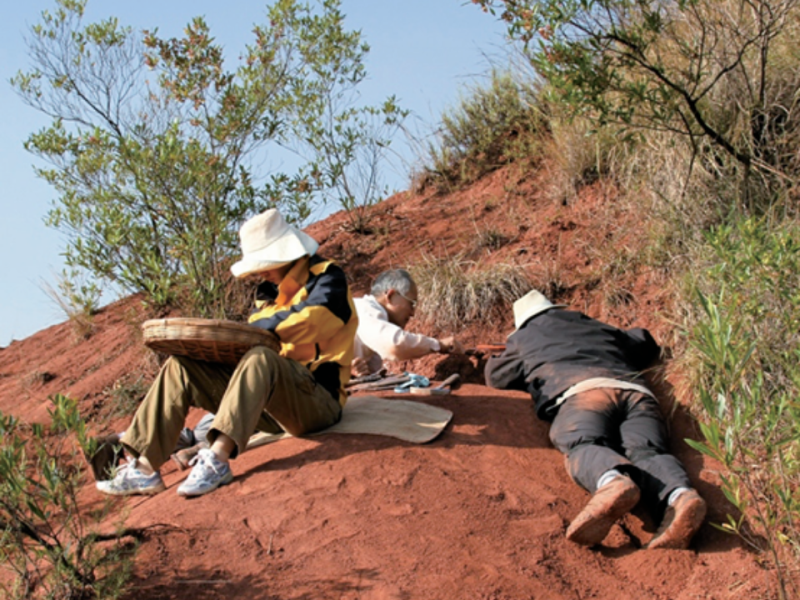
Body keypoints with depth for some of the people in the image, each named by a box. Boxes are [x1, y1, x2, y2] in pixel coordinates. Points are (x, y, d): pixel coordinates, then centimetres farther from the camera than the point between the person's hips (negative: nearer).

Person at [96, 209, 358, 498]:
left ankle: (217, 459, -45)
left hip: (317, 402, -7)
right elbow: (247, 343, 12)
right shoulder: (268, 291, 17)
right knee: (181, 366, -4)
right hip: (272, 410, 7)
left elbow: (301, 320, -23)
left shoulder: (328, 278, -4)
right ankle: (144, 466, -15)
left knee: (259, 358, -37)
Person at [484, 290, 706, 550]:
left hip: (582, 390, -4)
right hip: (636, 391, 4)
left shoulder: (525, 337, 33)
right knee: (644, 452, -20)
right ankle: (680, 496, -55)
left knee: (583, 446, -29)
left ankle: (613, 482, -65)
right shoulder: (599, 329, 42)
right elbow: (647, 344, 56)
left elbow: (495, 376, 48)